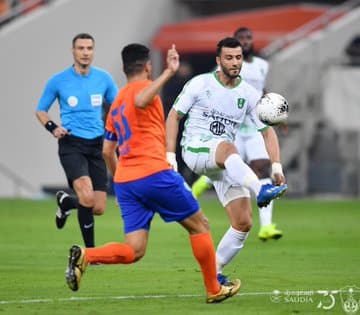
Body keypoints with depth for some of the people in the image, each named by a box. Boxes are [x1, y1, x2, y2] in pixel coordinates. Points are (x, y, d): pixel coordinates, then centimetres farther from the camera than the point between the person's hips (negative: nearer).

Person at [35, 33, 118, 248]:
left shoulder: (104, 78, 6)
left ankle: (65, 202, 34)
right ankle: (90, 250, -10)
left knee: (99, 208, 1)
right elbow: (41, 110, 11)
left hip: (97, 144, 4)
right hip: (71, 144, -3)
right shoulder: (58, 81, -1)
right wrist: (52, 127, -8)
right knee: (87, 198, -25)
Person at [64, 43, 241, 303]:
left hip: (124, 182, 7)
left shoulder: (116, 103, 21)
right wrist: (168, 73, -31)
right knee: (199, 225, 10)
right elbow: (140, 101, -28)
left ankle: (85, 255, -21)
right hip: (154, 174, -7)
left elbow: (108, 151, 24)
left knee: (134, 251, 3)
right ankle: (214, 290, 14)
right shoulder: (143, 87, -1)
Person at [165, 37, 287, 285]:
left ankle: (215, 272, 8)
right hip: (195, 148, -5)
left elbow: (268, 131, 5)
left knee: (243, 223, -7)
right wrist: (170, 156, -7)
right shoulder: (200, 84, 0)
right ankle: (261, 191, -65)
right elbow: (174, 116, 3)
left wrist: (277, 168, -8)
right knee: (228, 148, -41)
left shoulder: (250, 94, 7)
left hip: (226, 163, 5)